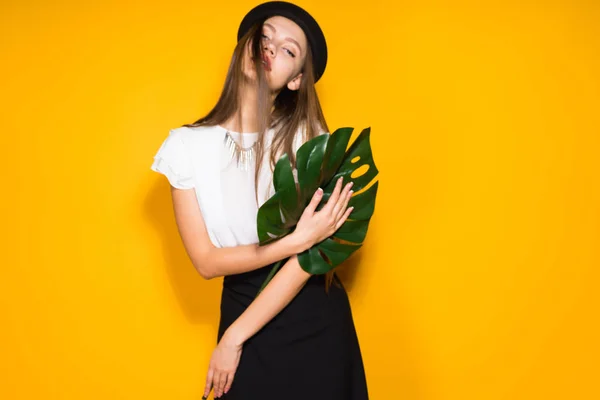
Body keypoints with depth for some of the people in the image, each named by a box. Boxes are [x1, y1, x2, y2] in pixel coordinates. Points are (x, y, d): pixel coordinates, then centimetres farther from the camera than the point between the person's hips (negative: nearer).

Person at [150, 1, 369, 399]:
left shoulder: (306, 137, -12)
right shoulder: (186, 145, -7)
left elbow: (310, 255, -16)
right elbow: (207, 261, -11)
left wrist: (234, 337, -15)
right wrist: (296, 240, -23)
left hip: (317, 318, -1)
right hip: (242, 310, 1)